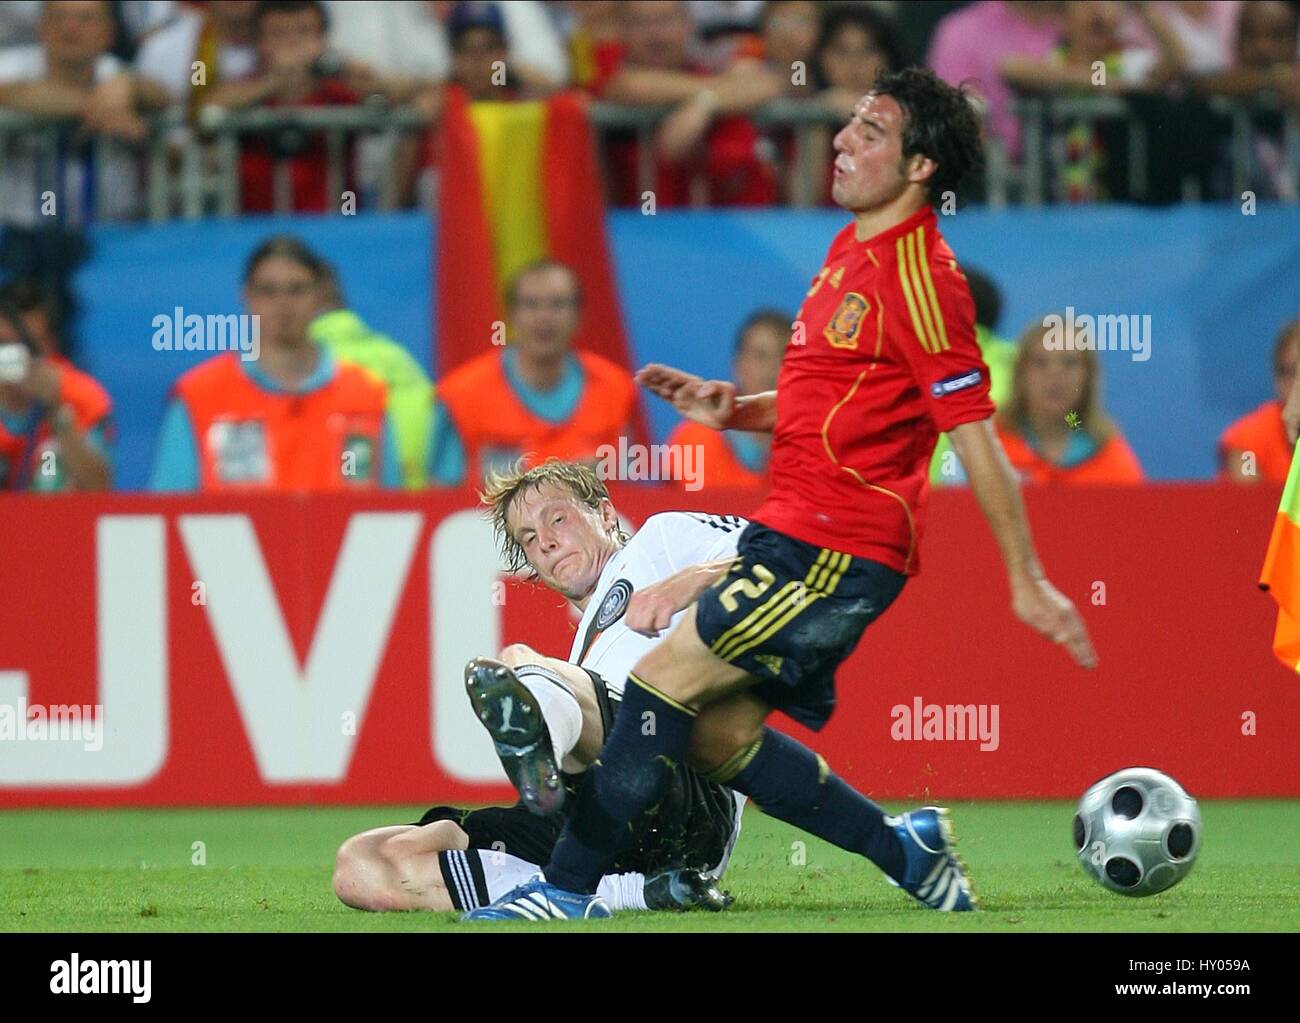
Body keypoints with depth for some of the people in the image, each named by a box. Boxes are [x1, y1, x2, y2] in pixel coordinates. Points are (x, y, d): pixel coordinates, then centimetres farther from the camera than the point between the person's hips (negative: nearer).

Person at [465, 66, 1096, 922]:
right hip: (795, 532, 10)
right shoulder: (851, 249, 14)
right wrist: (735, 411, 8)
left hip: (835, 552, -10)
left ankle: (569, 886, -5)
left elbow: (976, 439, -14)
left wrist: (1029, 582, -12)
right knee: (719, 734, 8)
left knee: (663, 678, -12)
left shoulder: (920, 279, -15)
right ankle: (907, 850, 21)